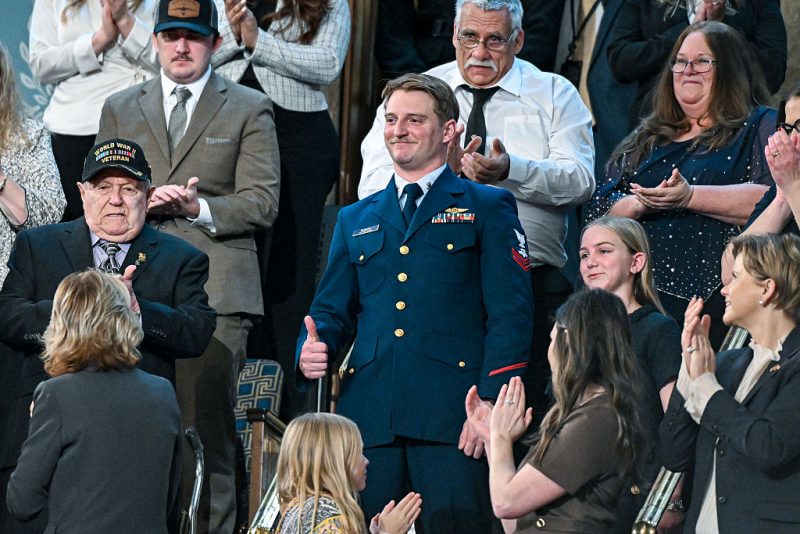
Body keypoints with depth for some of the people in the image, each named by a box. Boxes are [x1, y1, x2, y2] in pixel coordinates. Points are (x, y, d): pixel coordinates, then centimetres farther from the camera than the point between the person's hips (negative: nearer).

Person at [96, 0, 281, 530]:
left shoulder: (250, 109, 11)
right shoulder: (121, 108, 19)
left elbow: (262, 203, 4)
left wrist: (200, 207, -12)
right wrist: (143, 202, -4)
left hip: (215, 291, -2)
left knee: (207, 428, -9)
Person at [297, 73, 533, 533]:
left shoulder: (488, 208, 9)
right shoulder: (356, 220, 24)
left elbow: (510, 314, 0)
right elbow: (332, 310, 23)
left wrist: (491, 404, -11)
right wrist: (312, 351, -1)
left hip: (451, 416, -4)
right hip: (369, 417, 4)